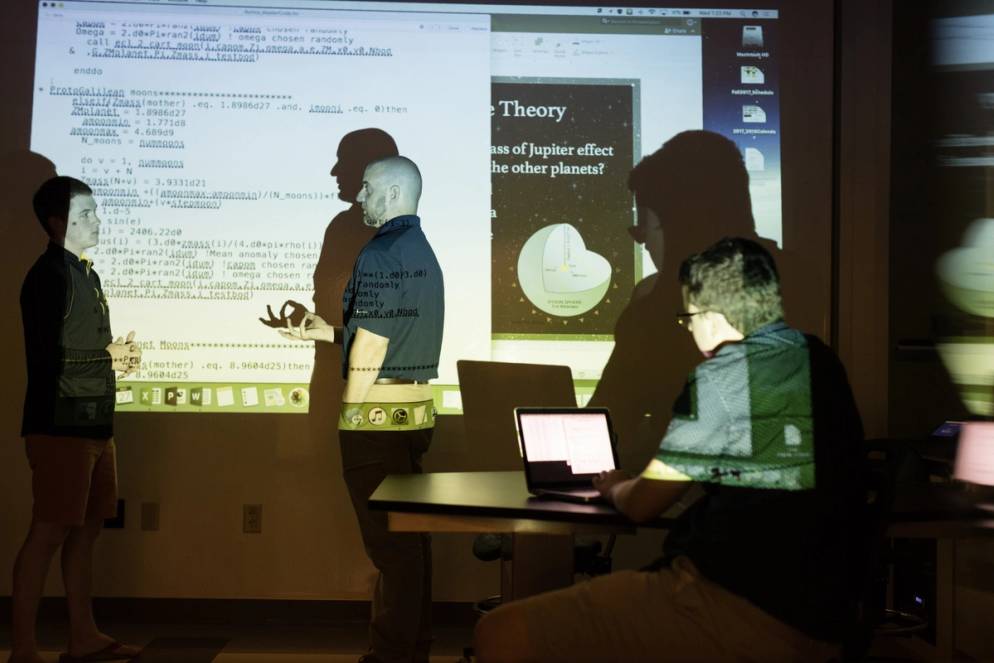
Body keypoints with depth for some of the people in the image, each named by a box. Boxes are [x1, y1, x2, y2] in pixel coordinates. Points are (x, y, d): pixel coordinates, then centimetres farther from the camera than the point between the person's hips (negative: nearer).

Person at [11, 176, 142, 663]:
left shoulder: (86, 273, 17)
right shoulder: (50, 274, -10)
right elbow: (47, 356, -17)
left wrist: (118, 355, 2)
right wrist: (109, 358, -8)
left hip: (92, 422, 9)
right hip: (61, 424, -9)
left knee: (88, 526, 11)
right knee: (50, 531, -4)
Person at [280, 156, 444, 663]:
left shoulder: (380, 253, -12)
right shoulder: (424, 251, 15)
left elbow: (369, 349, -15)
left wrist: (350, 420, -8)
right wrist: (327, 331, 17)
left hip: (378, 413, -9)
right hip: (415, 408, 9)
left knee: (388, 542, -2)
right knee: (411, 534, 13)